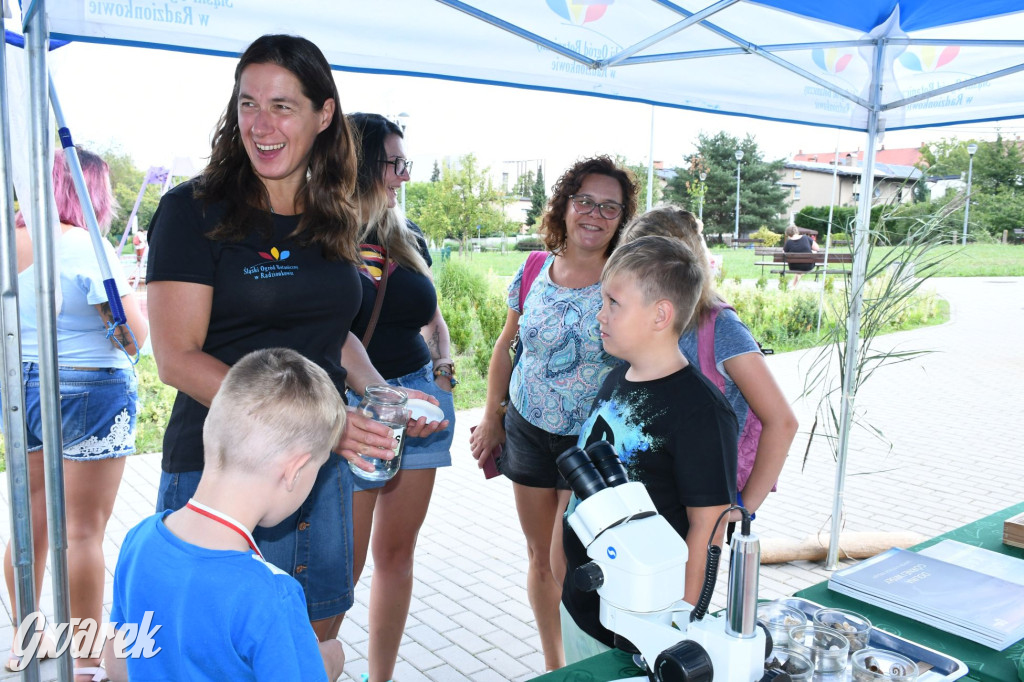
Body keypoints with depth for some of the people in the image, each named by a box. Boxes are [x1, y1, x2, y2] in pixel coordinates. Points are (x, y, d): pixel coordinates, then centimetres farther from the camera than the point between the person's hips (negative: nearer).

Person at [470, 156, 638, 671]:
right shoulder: (533, 273, 0)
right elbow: (505, 347, 11)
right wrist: (492, 419, 12)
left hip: (592, 439, -4)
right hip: (528, 430, 4)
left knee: (567, 565, -4)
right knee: (539, 558, 15)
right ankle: (553, 665, 36)